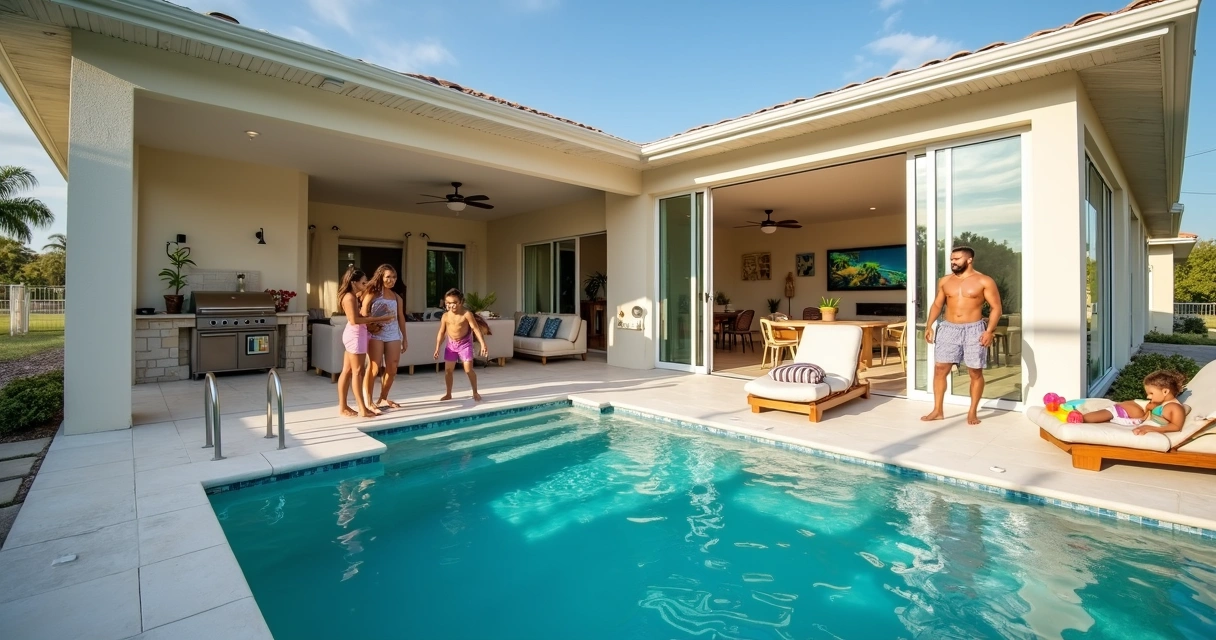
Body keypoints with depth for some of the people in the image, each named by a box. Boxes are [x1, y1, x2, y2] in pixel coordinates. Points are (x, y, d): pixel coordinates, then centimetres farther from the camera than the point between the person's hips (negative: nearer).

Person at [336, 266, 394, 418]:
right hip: (355, 334, -10)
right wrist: (377, 319, -23)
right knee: (357, 372, -6)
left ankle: (342, 406, 16)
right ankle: (363, 409, -2)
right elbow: (355, 320, -24)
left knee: (347, 371, 11)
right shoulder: (350, 297, -16)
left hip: (354, 334, 10)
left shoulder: (352, 296, 13)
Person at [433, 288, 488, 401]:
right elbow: (441, 333, 5)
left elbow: (476, 329, -16)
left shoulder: (467, 314, -14)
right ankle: (448, 394, 22)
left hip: (465, 344, -4)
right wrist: (437, 348, 1)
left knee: (468, 370, -7)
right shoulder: (445, 316, -3)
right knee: (448, 370, 7)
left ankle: (475, 393, 10)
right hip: (451, 344, 4)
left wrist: (483, 345, -23)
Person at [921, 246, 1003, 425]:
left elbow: (996, 307, -4)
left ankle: (972, 412, 19)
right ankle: (937, 411, 9)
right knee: (940, 370, 0)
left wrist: (989, 330, -15)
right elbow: (937, 305, 14)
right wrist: (929, 326, 3)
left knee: (975, 372, 5)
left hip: (973, 330, -3)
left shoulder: (984, 281, -3)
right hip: (948, 329, 3)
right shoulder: (945, 281, 8)